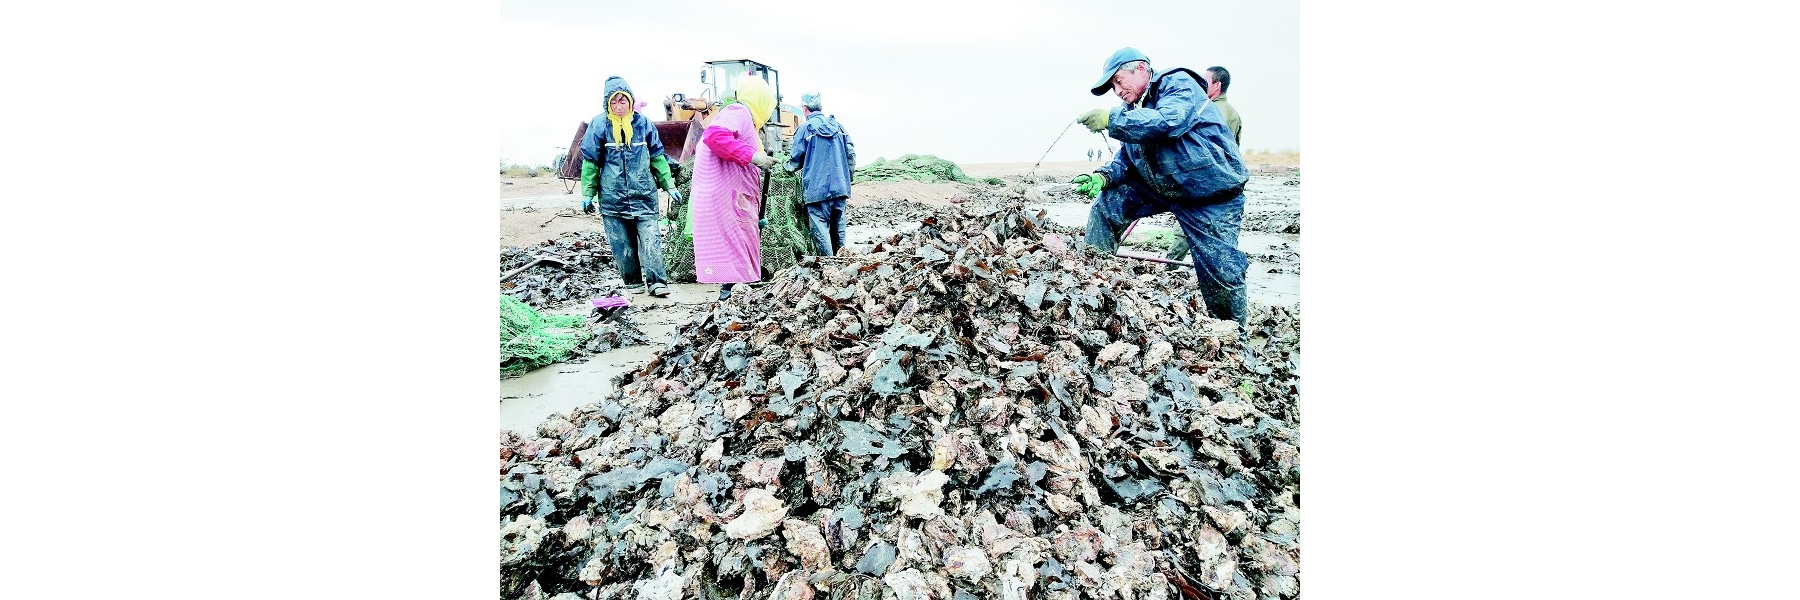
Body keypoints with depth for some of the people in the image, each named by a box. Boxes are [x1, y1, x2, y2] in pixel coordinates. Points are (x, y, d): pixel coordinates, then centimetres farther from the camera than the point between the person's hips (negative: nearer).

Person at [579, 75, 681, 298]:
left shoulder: (643, 123, 6)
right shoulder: (599, 125, 1)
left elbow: (657, 157, 12)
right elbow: (590, 161, 5)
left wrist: (670, 186, 10)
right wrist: (587, 194, 4)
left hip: (643, 194, 0)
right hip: (612, 196, 0)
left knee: (650, 237, -9)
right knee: (621, 243, 4)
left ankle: (657, 281, -9)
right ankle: (633, 280, 16)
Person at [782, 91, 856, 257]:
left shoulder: (805, 128, -3)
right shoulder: (837, 124, 11)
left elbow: (797, 159, 0)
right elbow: (851, 153, 9)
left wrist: (786, 167, 20)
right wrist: (847, 175, 19)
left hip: (817, 188, -5)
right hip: (840, 187, 6)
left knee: (820, 226, -3)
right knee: (838, 225, 14)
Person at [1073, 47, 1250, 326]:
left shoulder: (1179, 84, -14)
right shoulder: (1136, 110, 9)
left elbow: (1167, 121, -35)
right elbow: (1126, 159, 6)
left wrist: (1111, 119, -35)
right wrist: (1104, 177, -14)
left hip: (1211, 196, -7)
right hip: (1159, 187, 7)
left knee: (1220, 272, -8)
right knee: (1106, 206, -5)